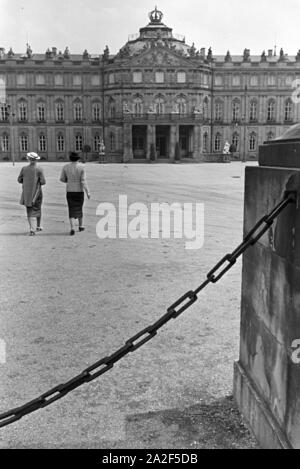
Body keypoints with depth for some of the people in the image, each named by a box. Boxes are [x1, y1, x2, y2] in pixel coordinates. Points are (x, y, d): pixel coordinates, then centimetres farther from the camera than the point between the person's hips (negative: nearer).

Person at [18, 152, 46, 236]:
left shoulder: (24, 169, -5)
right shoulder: (39, 170, -12)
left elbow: (19, 180, 1)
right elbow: (43, 182, -13)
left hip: (27, 193, 1)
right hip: (37, 193, -1)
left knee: (29, 211, 6)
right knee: (38, 209, 19)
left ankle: (31, 228, -8)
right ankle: (38, 226, 31)